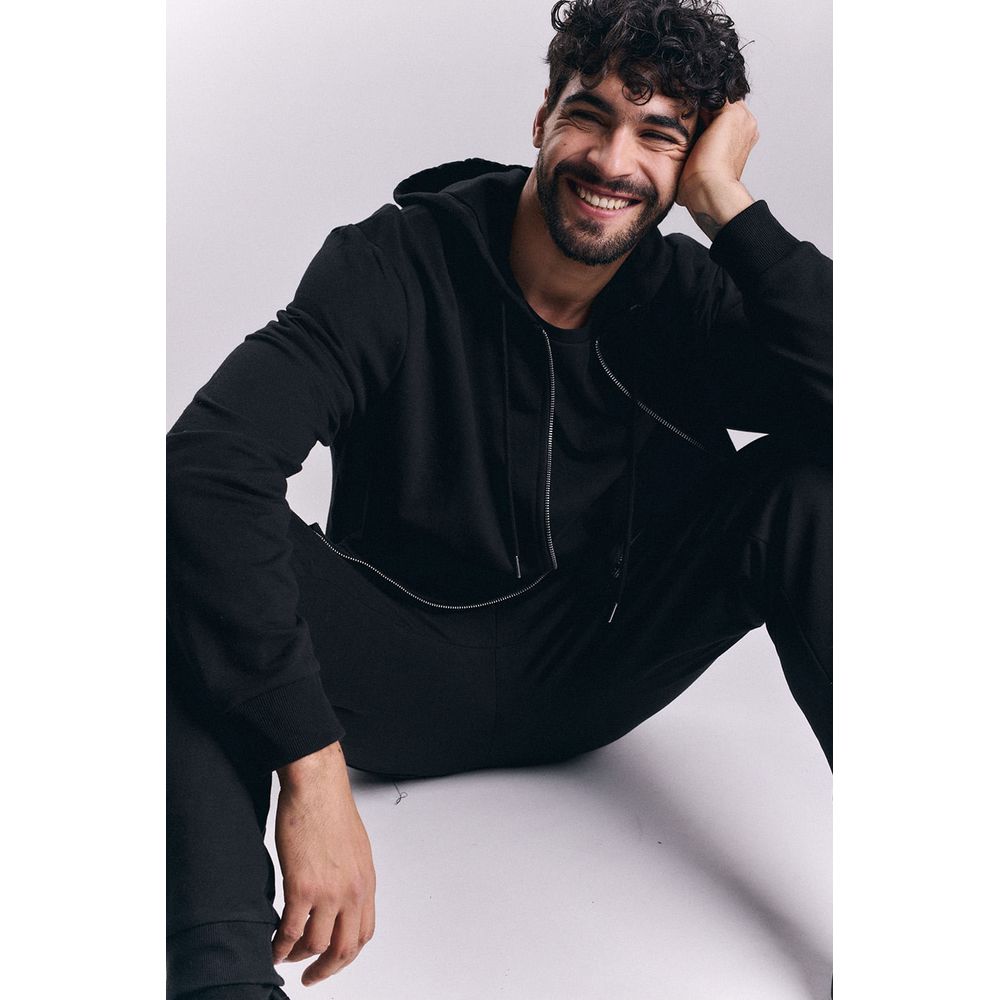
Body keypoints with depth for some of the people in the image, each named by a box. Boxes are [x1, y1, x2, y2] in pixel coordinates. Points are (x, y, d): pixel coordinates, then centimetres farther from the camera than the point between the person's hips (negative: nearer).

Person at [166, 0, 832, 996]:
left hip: (592, 670, 3)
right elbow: (207, 462, -33)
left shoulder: (690, 297, -7)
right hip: (405, 674, -2)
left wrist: (727, 204, -22)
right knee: (198, 539, -30)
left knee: (803, 481, -18)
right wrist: (313, 771, -40)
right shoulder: (394, 265, -16)